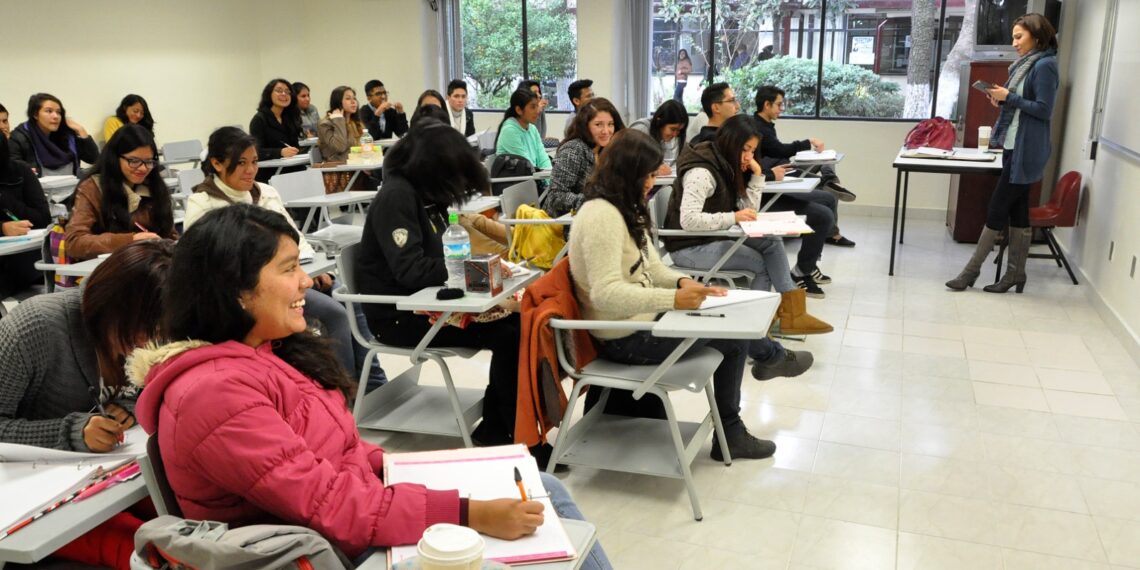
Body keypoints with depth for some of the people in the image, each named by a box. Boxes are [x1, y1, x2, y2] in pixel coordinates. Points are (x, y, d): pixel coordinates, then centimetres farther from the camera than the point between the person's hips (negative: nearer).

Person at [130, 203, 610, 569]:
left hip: (357, 502, 9)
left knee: (543, 491, 4)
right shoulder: (217, 391, -24)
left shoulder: (264, 350, 5)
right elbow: (328, 507, -27)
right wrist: (470, 514, -27)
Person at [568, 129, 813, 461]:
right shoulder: (601, 216, -24)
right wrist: (673, 299, -35)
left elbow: (650, 268, 12)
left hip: (640, 321, 10)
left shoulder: (623, 209, 9)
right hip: (627, 338, -10)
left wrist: (681, 282, -9)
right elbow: (605, 294, -32)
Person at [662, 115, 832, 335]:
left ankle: (792, 312, -6)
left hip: (716, 237, 9)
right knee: (761, 263, -12)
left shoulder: (727, 168, 7)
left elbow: (748, 210, 5)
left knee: (771, 242, -7)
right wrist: (732, 218, -30)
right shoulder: (701, 171, -21)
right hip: (690, 246, -9)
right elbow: (688, 220, -33)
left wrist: (757, 176, -6)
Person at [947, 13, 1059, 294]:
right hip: (1015, 147, 10)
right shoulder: (1027, 64, 16)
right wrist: (1003, 100, 3)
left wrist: (1010, 97, -17)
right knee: (1016, 211, 10)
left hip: (1025, 151, -10)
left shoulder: (1045, 66, -13)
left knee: (997, 209, -5)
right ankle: (1015, 273, 15)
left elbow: (1044, 110, -18)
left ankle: (971, 270, 2)